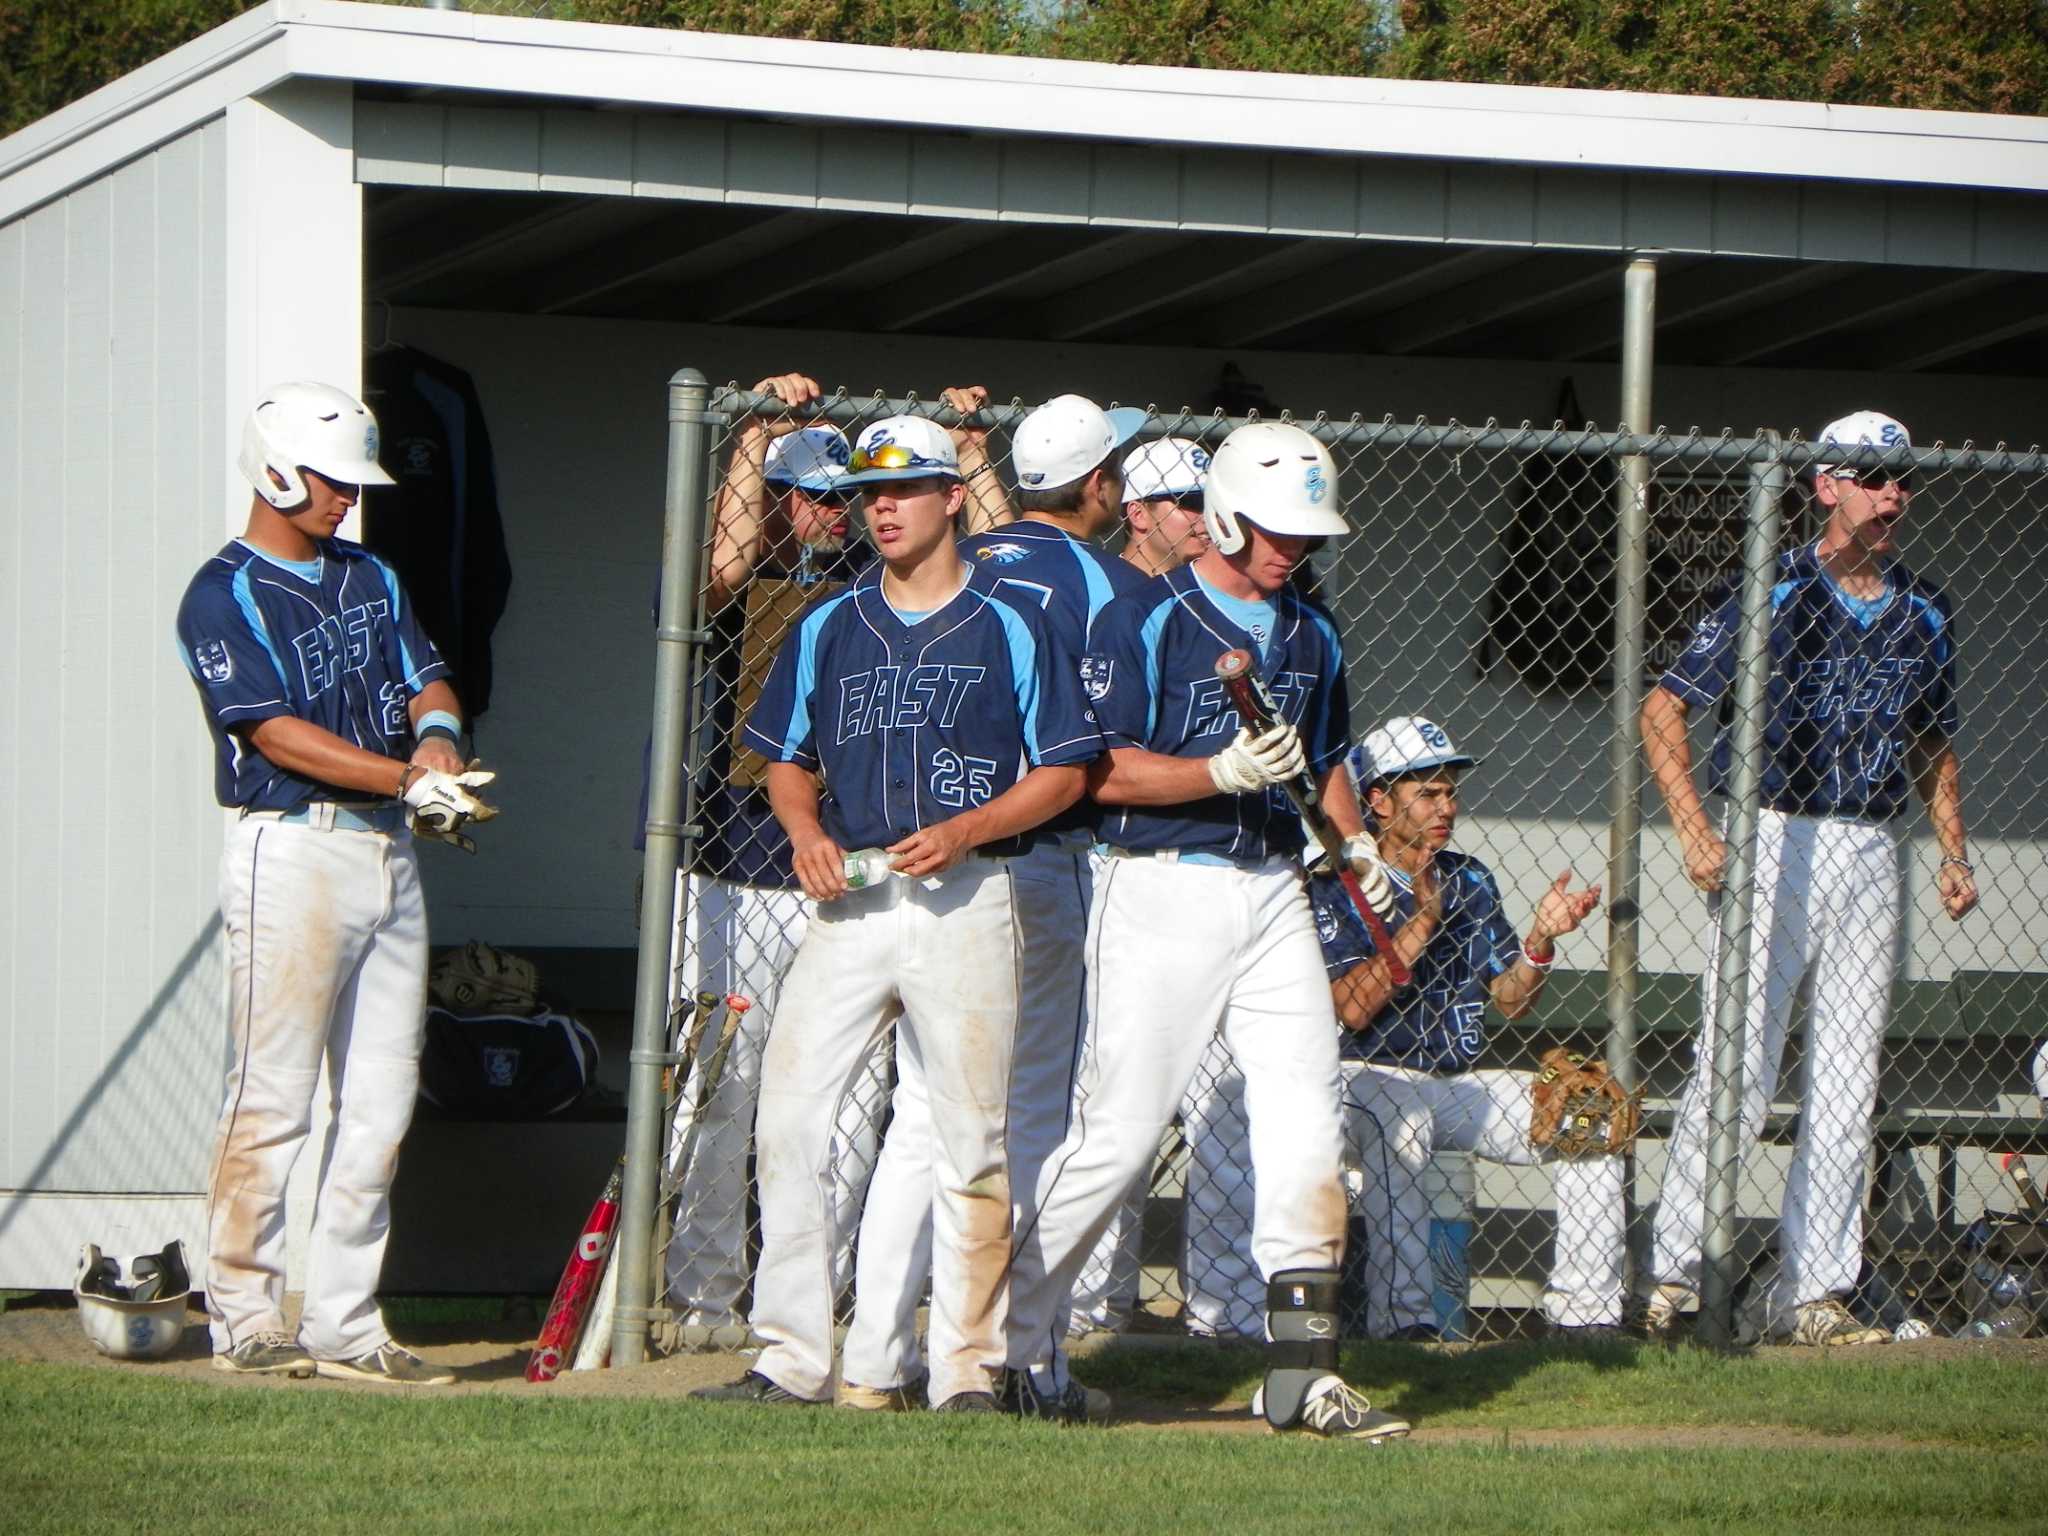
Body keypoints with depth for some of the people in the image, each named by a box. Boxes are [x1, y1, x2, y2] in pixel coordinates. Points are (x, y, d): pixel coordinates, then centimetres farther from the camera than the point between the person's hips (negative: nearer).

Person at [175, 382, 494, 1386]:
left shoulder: (371, 580, 19)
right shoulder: (225, 597, -6)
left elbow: (427, 681, 17)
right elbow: (278, 733, -14)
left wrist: (436, 730, -7)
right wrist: (407, 778, -20)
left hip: (389, 851, 8)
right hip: (294, 847, -8)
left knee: (380, 1106, 5)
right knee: (272, 1099, -7)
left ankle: (343, 1323, 8)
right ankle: (244, 1320, -3)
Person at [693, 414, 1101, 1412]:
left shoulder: (1012, 630, 3)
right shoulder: (827, 630, 14)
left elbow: (1063, 774, 2)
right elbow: (786, 759, 21)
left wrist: (964, 833, -13)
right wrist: (805, 831, -1)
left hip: (966, 904, -4)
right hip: (850, 902, 4)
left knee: (969, 1140, -3)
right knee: (787, 1116, -6)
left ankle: (968, 1369, 3)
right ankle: (791, 1361, -2)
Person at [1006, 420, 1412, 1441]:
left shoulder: (1311, 637, 17)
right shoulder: (1145, 622, -5)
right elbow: (1101, 772, -11)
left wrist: (1355, 844, 9)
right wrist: (1222, 772, -22)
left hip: (1274, 893, 6)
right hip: (1166, 890, -6)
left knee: (1307, 1127, -4)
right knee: (1119, 1132, -6)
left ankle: (1302, 1373, -3)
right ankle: (1019, 1335, 9)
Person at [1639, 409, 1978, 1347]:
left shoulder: (1923, 614, 12)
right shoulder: (1772, 595, -4)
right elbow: (1664, 710, -5)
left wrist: (1953, 850, 10)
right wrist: (1694, 829, -16)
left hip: (1871, 855, 5)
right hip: (1775, 841, -5)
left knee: (1847, 1090, 4)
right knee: (1735, 1070, -10)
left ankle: (1813, 1296, 8)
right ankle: (1673, 1277, -5)